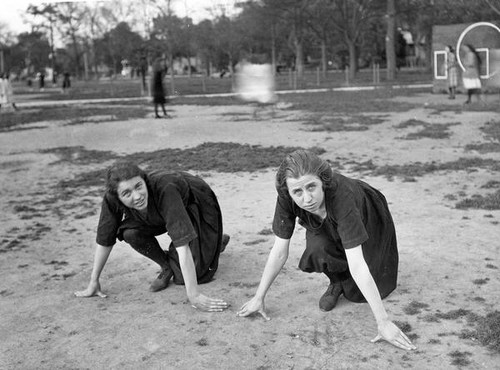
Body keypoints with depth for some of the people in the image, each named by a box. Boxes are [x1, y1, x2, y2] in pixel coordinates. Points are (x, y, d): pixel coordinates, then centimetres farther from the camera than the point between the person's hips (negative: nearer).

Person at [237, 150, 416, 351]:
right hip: (326, 228, 2)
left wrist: (383, 322, -46)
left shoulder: (341, 195, -45)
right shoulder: (286, 197, -34)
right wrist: (258, 298, -20)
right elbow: (279, 252, -23)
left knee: (358, 292, -9)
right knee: (317, 249, -30)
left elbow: (357, 266, -47)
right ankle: (337, 281, 1)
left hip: (368, 221, -2)